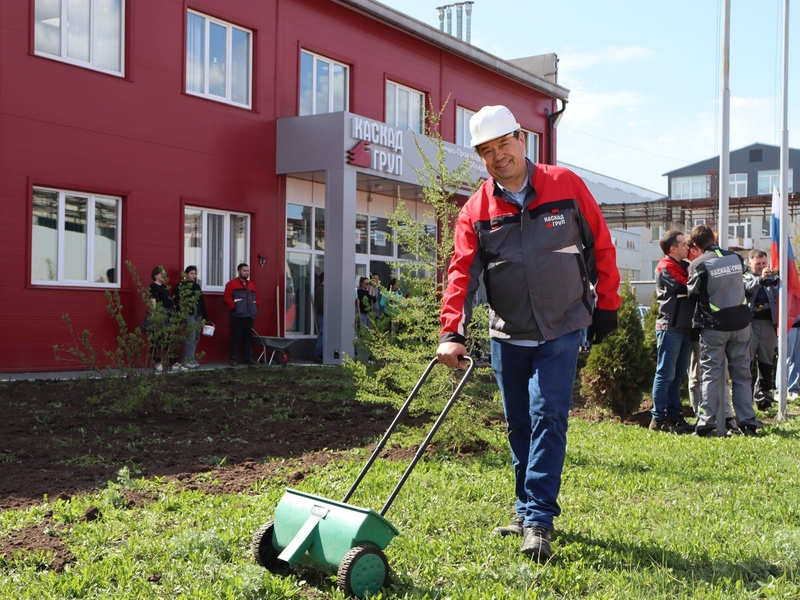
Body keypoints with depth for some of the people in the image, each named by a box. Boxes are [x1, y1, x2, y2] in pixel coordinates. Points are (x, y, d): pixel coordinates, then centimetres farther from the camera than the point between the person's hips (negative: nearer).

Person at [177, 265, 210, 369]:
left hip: (198, 314, 7)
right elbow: (179, 301, -7)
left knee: (196, 338, 6)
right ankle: (187, 360, -6)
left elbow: (202, 302, 18)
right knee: (191, 337, -12)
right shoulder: (181, 286, -2)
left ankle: (191, 358, 15)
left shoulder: (197, 286, 17)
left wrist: (206, 316, 16)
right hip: (188, 314, -7)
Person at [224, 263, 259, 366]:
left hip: (249, 316, 6)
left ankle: (248, 358, 15)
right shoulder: (232, 284, -2)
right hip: (237, 316, -6)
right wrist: (233, 307, -13)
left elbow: (256, 298, 24)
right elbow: (227, 297, -11)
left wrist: (255, 309, 12)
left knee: (248, 338, 9)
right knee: (236, 338, -3)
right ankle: (234, 358, 1)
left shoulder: (251, 285, 19)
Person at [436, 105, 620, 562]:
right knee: (519, 426, 11)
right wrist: (452, 333, -19)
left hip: (561, 331, -3)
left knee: (547, 418, -10)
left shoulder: (566, 185, -3)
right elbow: (463, 271, -8)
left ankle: (539, 520, -5)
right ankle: (527, 511, 24)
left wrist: (607, 305, 5)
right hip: (508, 336, 3)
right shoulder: (476, 210, 0)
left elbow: (601, 245, 3)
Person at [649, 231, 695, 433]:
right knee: (666, 373, -7)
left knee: (678, 374, 11)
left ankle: (674, 416, 17)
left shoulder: (685, 266, 19)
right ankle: (658, 419, -3)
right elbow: (685, 287, -16)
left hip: (685, 327, 9)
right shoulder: (665, 267, -8)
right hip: (670, 327, -9)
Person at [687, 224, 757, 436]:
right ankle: (747, 422, 9)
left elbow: (693, 292, -3)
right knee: (742, 374, 9)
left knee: (712, 374, 2)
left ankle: (706, 423, -3)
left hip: (714, 326, -3)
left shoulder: (698, 264, -11)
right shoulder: (736, 257, 3)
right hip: (740, 323, 3)